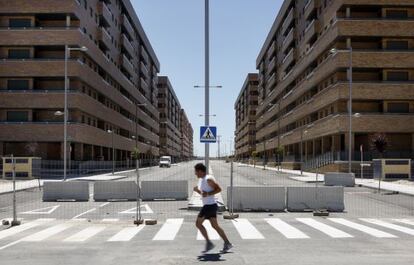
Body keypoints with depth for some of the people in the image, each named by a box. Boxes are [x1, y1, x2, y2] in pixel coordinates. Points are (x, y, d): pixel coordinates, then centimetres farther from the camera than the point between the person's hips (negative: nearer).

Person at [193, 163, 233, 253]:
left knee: (198, 223, -6)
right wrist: (197, 190, 5)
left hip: (210, 205, -9)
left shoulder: (208, 179, -14)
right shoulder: (201, 179, 14)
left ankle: (209, 243, 0)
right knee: (215, 226, 9)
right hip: (208, 205, 9)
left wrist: (208, 194, -25)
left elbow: (219, 189, -19)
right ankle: (227, 243, 13)